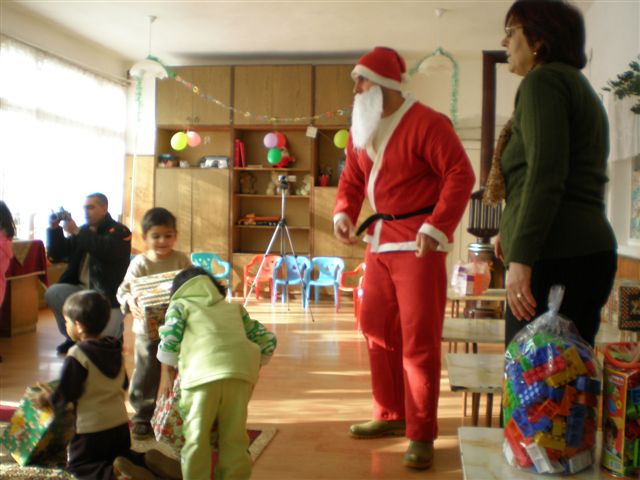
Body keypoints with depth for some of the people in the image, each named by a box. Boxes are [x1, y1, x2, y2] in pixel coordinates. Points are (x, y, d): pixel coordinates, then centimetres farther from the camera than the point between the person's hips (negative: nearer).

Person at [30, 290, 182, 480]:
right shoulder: (115, 349, 5)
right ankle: (148, 460, -4)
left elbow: (65, 394, -14)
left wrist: (48, 399, 6)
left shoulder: (77, 356, -17)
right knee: (121, 455, 27)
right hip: (120, 422, 7)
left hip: (92, 427, -7)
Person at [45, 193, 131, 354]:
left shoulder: (119, 231, -6)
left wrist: (76, 232, -26)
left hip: (109, 294, -6)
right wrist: (54, 228, -4)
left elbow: (106, 250, -29)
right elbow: (56, 255, 10)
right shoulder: (83, 231, 12)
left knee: (103, 334, -25)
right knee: (52, 293, -18)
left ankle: (116, 328, 16)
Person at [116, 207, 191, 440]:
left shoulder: (182, 260, -2)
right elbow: (124, 289, -8)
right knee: (146, 375, 4)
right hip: (148, 330, -1)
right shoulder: (139, 263, -6)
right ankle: (142, 417, 20)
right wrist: (130, 302, -29)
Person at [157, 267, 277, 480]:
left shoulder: (180, 304, 24)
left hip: (203, 373, -3)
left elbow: (169, 339, 6)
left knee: (196, 439, 8)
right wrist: (254, 367, 37)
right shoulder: (234, 308, 32)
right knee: (234, 438, 13)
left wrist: (170, 370, 21)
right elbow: (268, 340, 26)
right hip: (241, 372, 3)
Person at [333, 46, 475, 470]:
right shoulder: (362, 129, 11)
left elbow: (461, 174, -16)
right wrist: (344, 213, -1)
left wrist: (436, 227, -23)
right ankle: (390, 415, 29)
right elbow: (352, 178, 18)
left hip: (418, 242, -8)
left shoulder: (426, 123, -13)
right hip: (379, 240, 8)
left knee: (419, 339, -5)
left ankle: (421, 434, 6)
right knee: (377, 330, 13)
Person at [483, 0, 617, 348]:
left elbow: (545, 176, -17)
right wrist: (514, 233, 25)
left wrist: (521, 257, -20)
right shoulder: (579, 86, 24)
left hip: (556, 256, -10)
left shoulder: (543, 79, -5)